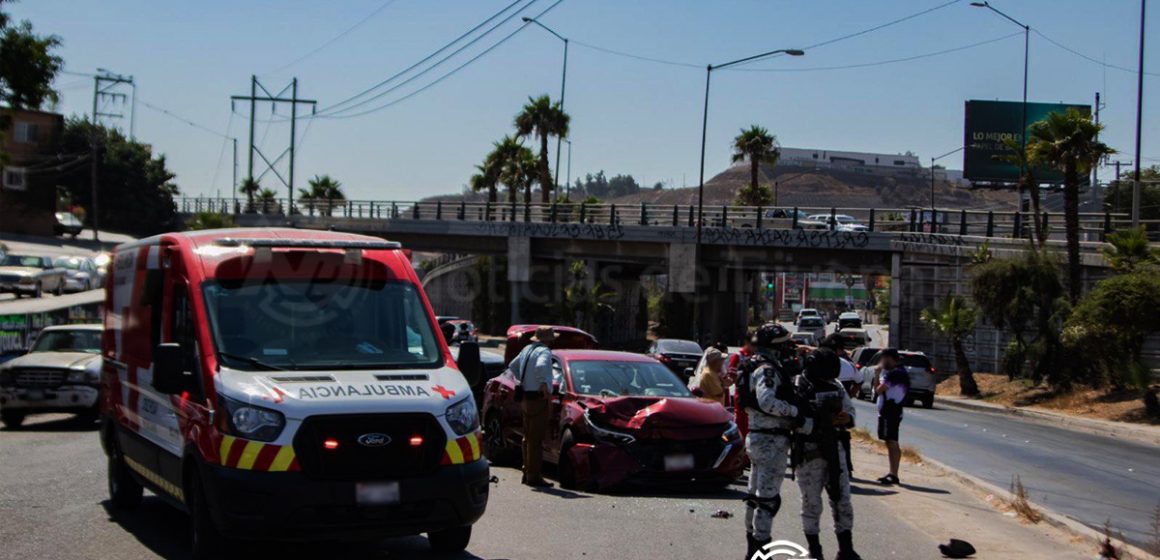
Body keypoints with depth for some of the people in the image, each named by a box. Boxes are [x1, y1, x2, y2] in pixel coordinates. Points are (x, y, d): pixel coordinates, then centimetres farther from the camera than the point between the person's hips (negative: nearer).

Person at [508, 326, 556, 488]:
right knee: (536, 439, -6)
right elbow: (540, 367, -34)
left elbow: (513, 365, 25)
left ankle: (527, 473, 24)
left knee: (529, 437, 16)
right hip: (538, 399, -9)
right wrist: (545, 386, -24)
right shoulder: (544, 352, -14)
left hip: (526, 398, 9)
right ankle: (534, 476, -5)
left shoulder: (527, 349, 14)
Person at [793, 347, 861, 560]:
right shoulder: (797, 387, -12)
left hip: (834, 449, 5)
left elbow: (850, 408, 18)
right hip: (809, 452, -5)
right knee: (811, 503, 3)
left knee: (842, 500, 6)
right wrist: (826, 422, -28)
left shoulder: (836, 386, 7)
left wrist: (848, 419, -6)